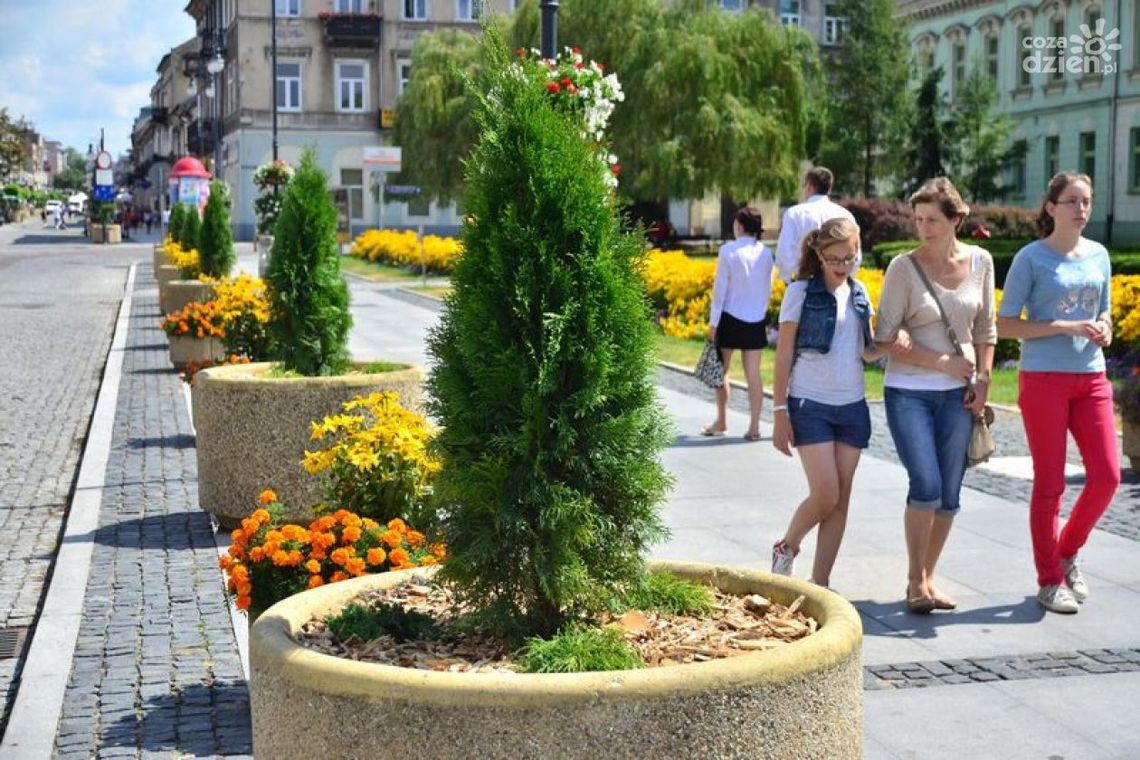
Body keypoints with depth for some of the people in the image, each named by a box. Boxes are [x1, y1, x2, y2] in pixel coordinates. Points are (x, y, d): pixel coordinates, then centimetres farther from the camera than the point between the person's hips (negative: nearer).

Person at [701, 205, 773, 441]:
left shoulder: (728, 250, -12)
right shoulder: (766, 253, -1)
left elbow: (720, 289, -10)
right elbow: (768, 289, 6)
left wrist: (713, 322, -5)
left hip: (730, 318, -3)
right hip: (756, 321, 3)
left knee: (722, 370, 12)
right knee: (753, 373, 6)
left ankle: (721, 422, 20)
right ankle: (754, 426, 5)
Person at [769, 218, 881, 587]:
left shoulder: (859, 293, 9)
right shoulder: (801, 292, -5)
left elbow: (867, 351, 15)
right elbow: (784, 355, -5)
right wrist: (780, 411, -9)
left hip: (852, 405, 5)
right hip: (810, 405, -5)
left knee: (841, 498, 4)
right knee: (825, 495, -10)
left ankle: (820, 582, 11)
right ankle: (786, 549, 17)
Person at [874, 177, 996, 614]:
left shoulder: (980, 262, 3)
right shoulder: (904, 268, -8)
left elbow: (986, 329, 12)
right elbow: (885, 338, -8)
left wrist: (983, 380, 1)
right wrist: (942, 362, -13)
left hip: (958, 395, 4)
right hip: (909, 393, -3)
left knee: (949, 495, 5)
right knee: (926, 486, -14)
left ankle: (928, 577, 20)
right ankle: (915, 581, 1)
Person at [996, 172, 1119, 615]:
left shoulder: (1098, 256, 10)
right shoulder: (1032, 258, -5)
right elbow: (1005, 325, -7)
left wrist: (1103, 331, -2)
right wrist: (1066, 327, -16)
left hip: (1091, 378, 5)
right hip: (1044, 379, -5)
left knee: (1107, 475, -1)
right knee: (1050, 483, 1)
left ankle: (1068, 551, 24)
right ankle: (1049, 581, 13)